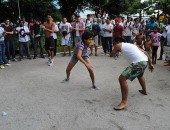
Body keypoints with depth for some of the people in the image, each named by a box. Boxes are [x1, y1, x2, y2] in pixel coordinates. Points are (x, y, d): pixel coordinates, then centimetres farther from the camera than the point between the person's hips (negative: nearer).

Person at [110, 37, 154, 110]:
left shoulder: (118, 45, 11)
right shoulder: (132, 45, 29)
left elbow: (111, 55, 21)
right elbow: (145, 52, 26)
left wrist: (117, 51, 38)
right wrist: (150, 63, 30)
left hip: (138, 63, -9)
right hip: (144, 61, 9)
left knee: (122, 78, -8)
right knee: (139, 75, 38)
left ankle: (124, 102, -12)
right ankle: (144, 91, 60)